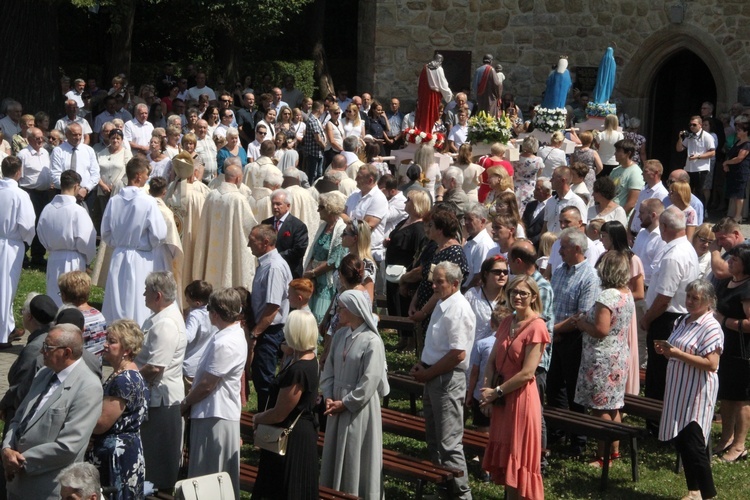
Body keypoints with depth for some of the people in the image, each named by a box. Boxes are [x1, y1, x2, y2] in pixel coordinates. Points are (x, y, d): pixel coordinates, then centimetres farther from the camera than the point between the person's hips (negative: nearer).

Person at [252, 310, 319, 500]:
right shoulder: (310, 359, 1)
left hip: (292, 439, -10)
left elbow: (279, 414, -21)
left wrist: (258, 418, -4)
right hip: (304, 431, 10)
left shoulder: (297, 370, -28)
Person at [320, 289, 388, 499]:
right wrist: (328, 397, -5)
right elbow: (329, 369, 9)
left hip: (360, 410, -7)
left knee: (356, 458, 3)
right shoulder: (340, 336, 4)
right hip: (338, 406, 7)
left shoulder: (372, 342, -18)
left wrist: (345, 403, -15)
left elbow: (370, 382, -19)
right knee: (335, 456, 15)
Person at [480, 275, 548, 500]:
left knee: (520, 456, 1)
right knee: (504, 453, 15)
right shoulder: (507, 322, 9)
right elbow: (492, 360, 9)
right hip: (501, 397, 8)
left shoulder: (536, 327, -15)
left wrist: (496, 391, -14)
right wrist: (487, 388, -6)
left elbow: (527, 373, -20)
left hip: (521, 396, -7)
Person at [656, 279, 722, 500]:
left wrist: (678, 354, -24)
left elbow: (711, 364, -24)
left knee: (693, 444, -8)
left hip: (697, 394, -9)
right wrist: (666, 350, 3)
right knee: (680, 442, 12)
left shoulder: (711, 327, -14)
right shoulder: (683, 321, 12)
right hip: (679, 391, 9)